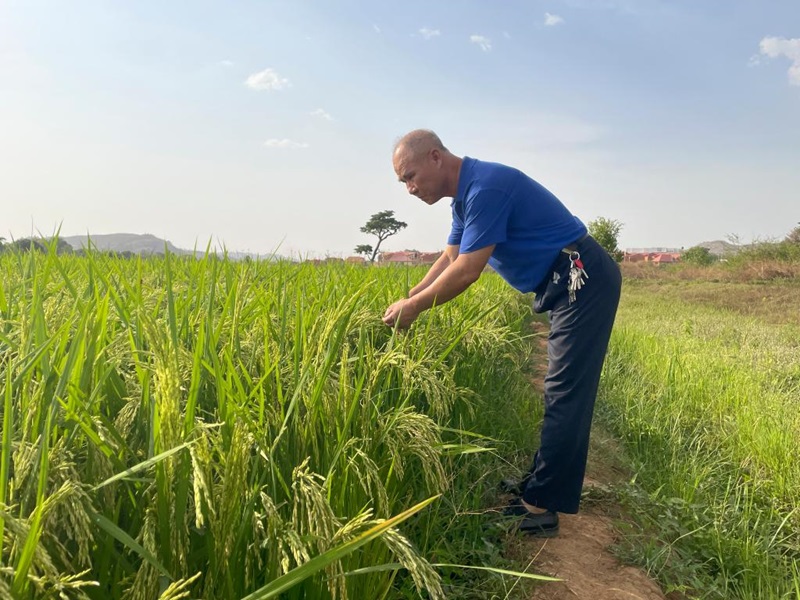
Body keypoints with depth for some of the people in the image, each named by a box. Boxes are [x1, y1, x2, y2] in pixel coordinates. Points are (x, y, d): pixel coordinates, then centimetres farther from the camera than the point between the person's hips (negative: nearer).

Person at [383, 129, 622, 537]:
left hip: (583, 281, -10)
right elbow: (449, 260, 14)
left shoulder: (485, 187, -22)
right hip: (570, 286, 10)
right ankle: (540, 489, 24)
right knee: (562, 394, 14)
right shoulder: (466, 196, 10)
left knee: (566, 395, -8)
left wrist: (414, 307, -13)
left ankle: (542, 506, -1)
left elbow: (465, 272, -24)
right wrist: (406, 300, 4)